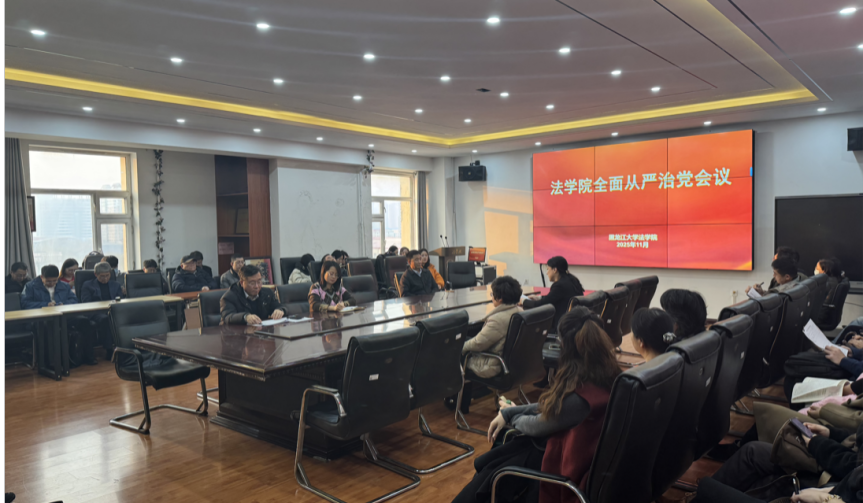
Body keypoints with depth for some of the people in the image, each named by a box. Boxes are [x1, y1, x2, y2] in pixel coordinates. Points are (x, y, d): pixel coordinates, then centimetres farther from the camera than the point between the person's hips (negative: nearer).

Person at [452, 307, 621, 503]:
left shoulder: (580, 396, -34)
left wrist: (511, 414, 3)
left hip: (562, 462, -7)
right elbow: (551, 407, 2)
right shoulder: (606, 374, -8)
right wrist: (508, 412, 1)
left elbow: (536, 426, -17)